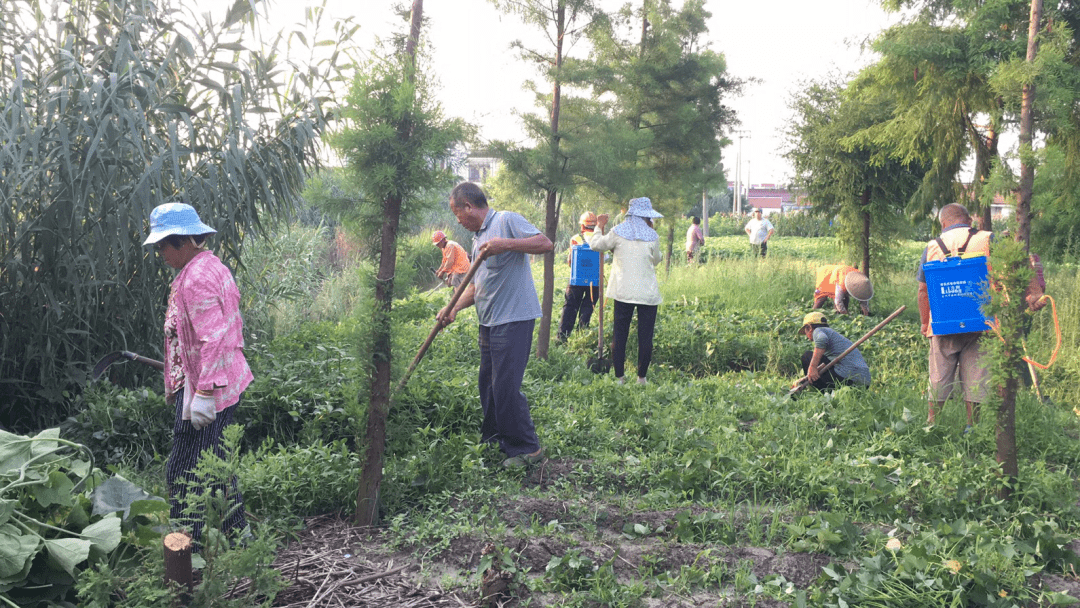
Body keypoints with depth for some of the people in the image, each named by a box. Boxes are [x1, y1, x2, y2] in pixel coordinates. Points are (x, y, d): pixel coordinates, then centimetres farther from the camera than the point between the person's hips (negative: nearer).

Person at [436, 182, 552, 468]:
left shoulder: (507, 220, -7)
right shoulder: (478, 237, 20)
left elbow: (545, 243, -19)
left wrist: (505, 244, -27)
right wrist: (454, 308, 7)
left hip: (514, 319, -9)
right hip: (489, 321, 10)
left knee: (506, 386, -10)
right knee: (488, 383, 14)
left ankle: (526, 448, 1)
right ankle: (492, 438, 28)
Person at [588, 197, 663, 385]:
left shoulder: (618, 233, -1)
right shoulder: (652, 236, -3)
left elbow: (596, 245, 10)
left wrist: (599, 226, 26)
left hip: (623, 292, 1)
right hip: (647, 292, -1)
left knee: (620, 335, 7)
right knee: (645, 336, 6)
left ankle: (619, 377, 9)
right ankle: (641, 377, 10)